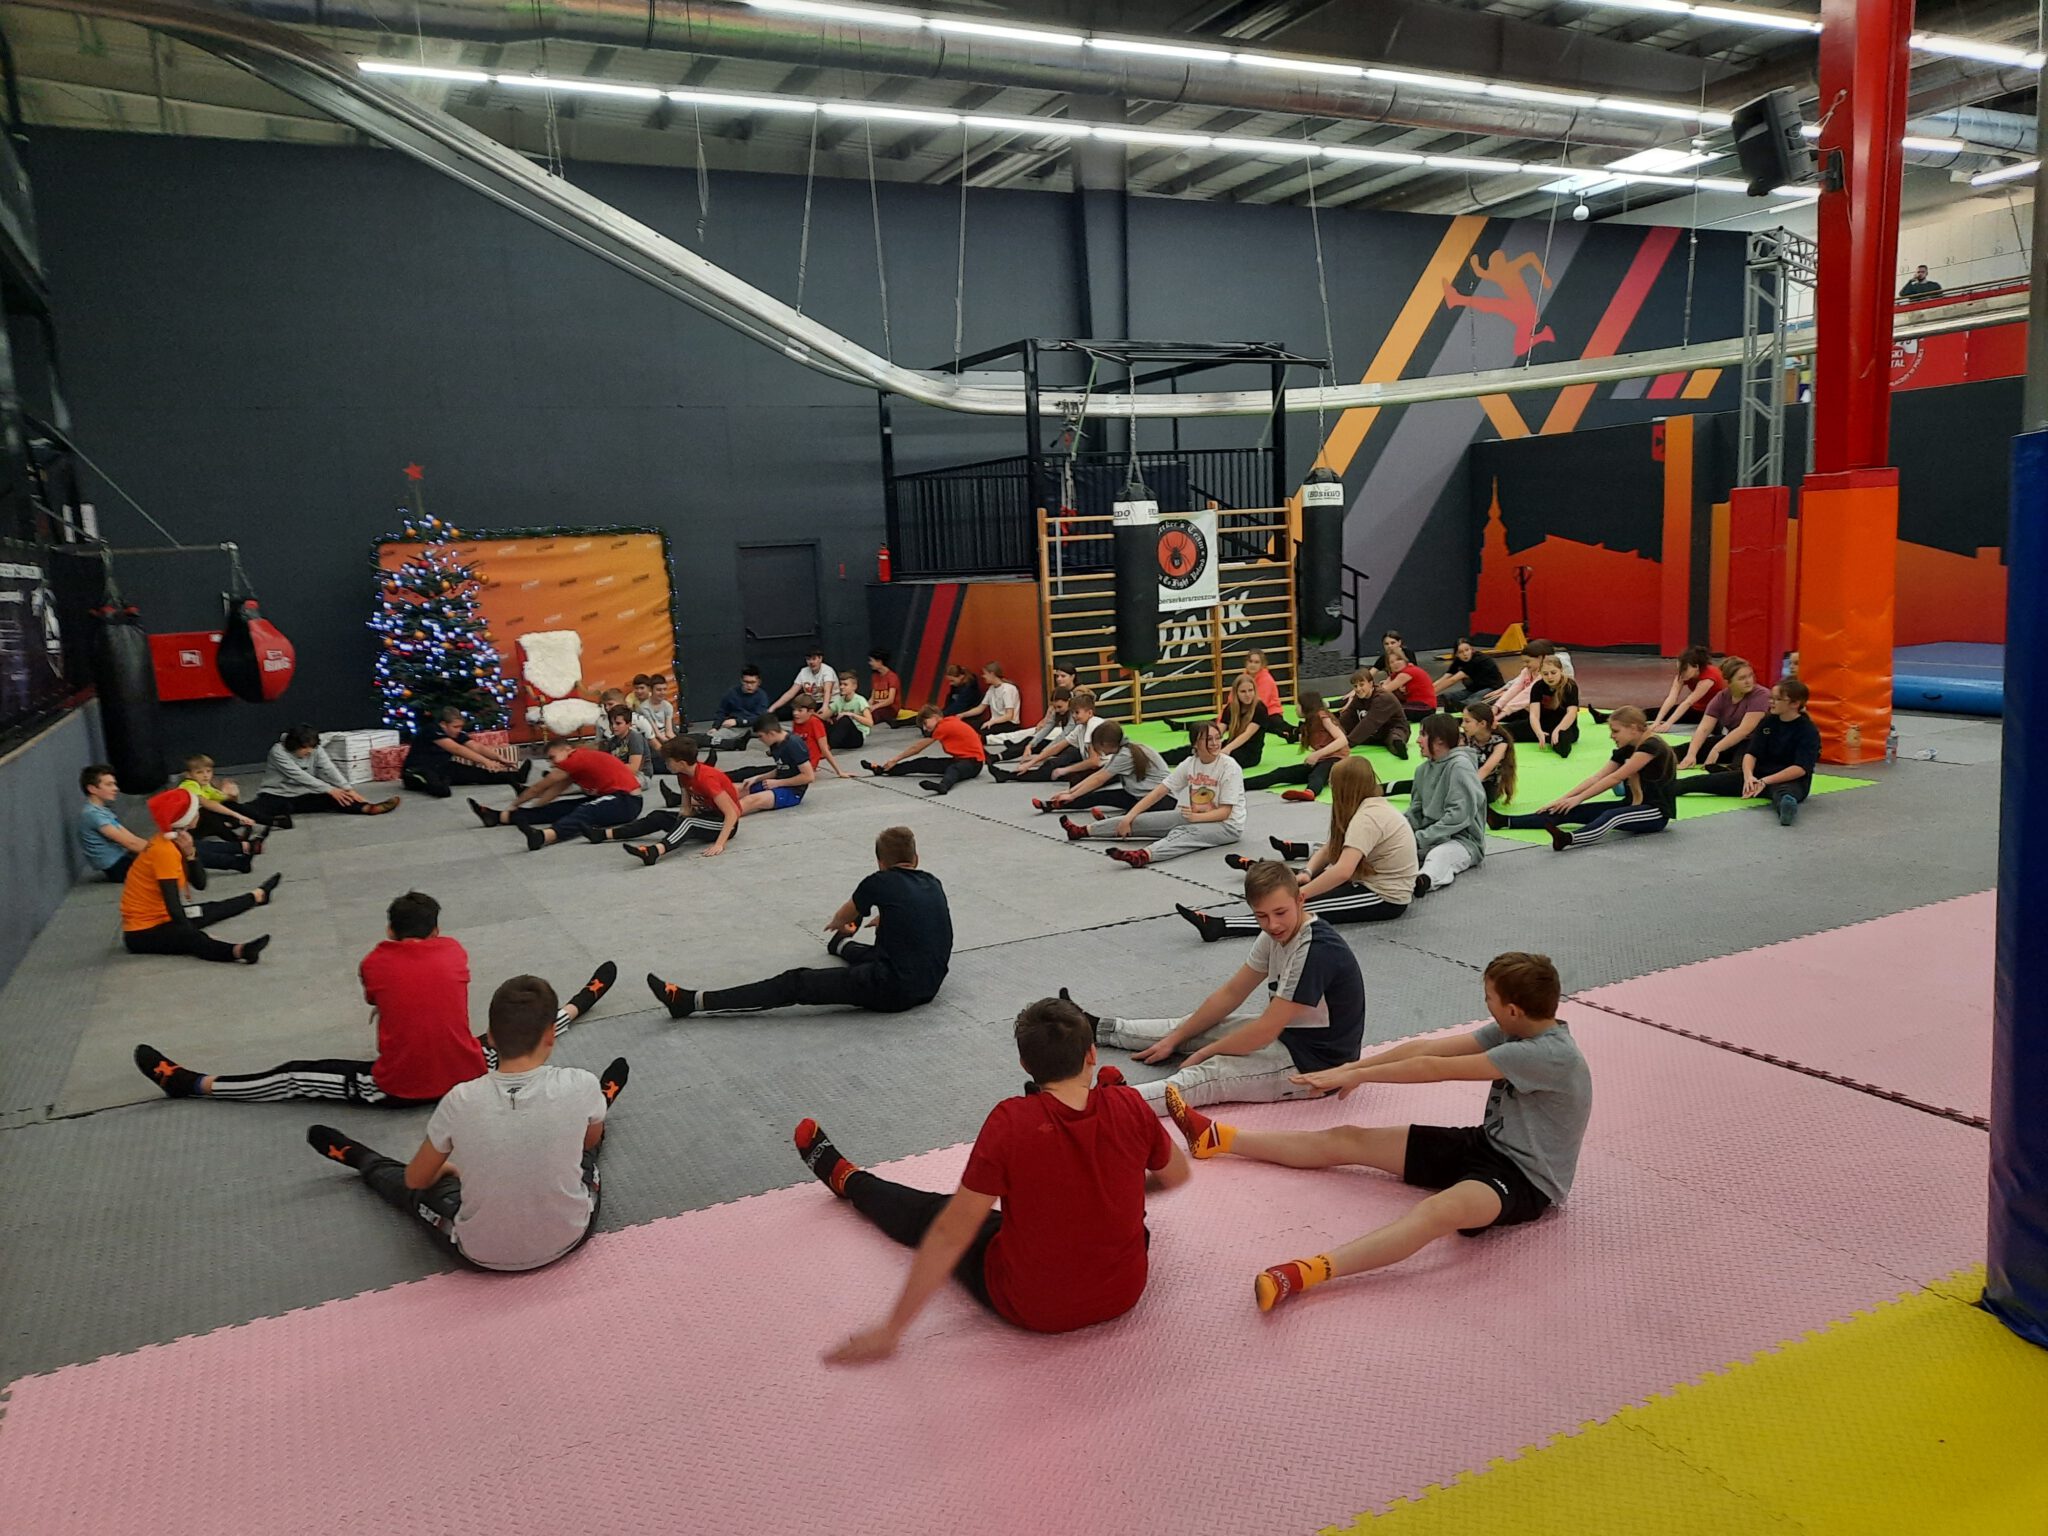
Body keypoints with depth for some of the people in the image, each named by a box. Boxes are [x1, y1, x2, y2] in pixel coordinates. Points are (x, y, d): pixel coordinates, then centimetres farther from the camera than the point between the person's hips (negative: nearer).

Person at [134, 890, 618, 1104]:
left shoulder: (375, 962, -3)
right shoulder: (455, 950, 1)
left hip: (397, 1090, -2)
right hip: (470, 1075, 2)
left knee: (295, 1076, 10)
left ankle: (189, 1084, 17)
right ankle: (580, 1002, 48)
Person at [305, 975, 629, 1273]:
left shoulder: (461, 1101, -19)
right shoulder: (579, 1086, -20)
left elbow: (416, 1180, 0)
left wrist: (449, 1168, 22)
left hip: (485, 1253, 0)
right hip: (568, 1238, 0)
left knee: (424, 1186, 30)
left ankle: (362, 1160, 58)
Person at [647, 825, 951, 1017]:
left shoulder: (881, 882, -6)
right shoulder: (933, 883, 12)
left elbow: (843, 916, 17)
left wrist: (837, 922, 42)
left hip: (892, 989, -7)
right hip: (929, 986, 7)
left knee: (796, 983, -6)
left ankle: (691, 1002, -5)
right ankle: (842, 945, 75)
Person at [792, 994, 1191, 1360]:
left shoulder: (1010, 1122, -25)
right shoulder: (1129, 1106, -16)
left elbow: (950, 1234, -21)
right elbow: (1177, 1175, 4)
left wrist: (891, 1329, -14)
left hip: (1034, 1308, -2)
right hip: (1124, 1293, 3)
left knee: (931, 1213, 23)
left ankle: (846, 1180, 50)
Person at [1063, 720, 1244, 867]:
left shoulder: (1229, 767, -16)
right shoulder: (1189, 764, -1)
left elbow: (1224, 812, -17)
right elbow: (1158, 792, -2)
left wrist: (1196, 817, -31)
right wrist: (1129, 816, -8)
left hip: (1227, 825, -6)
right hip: (1194, 817, 6)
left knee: (1185, 832, -37)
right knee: (1144, 820, -4)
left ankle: (1144, 855, -64)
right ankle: (1084, 830, 4)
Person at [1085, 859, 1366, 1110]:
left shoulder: (1316, 951, -28)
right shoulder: (1277, 935, 0)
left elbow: (1265, 1032, -25)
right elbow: (1231, 993, 9)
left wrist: (1205, 1052, -11)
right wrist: (1174, 1040, 10)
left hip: (1315, 1062, -9)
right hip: (1285, 1034, 9)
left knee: (1208, 1075, -25)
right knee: (1193, 1027, 16)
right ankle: (1098, 1028, 34)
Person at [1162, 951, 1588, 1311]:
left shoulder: (1549, 1055, -25)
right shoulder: (1515, 1031, 2)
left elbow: (1436, 1069, -22)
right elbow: (1428, 1047, 1)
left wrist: (1355, 1074, -14)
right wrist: (1352, 1068, -6)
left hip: (1526, 1178, -9)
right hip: (1486, 1143, 9)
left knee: (1440, 1209, -42)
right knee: (1347, 1140, 2)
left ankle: (1312, 1272, -63)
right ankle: (1216, 1139, 6)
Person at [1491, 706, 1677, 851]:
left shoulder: (1651, 746, -17)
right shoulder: (1626, 750, 9)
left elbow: (1614, 778, -22)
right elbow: (1597, 777, 2)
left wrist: (1578, 799, -22)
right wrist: (1563, 798, -8)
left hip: (1655, 812, -8)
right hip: (1632, 805, 8)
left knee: (1612, 815, -38)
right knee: (1575, 812, -8)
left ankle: (1568, 838, -68)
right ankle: (1506, 821, -18)